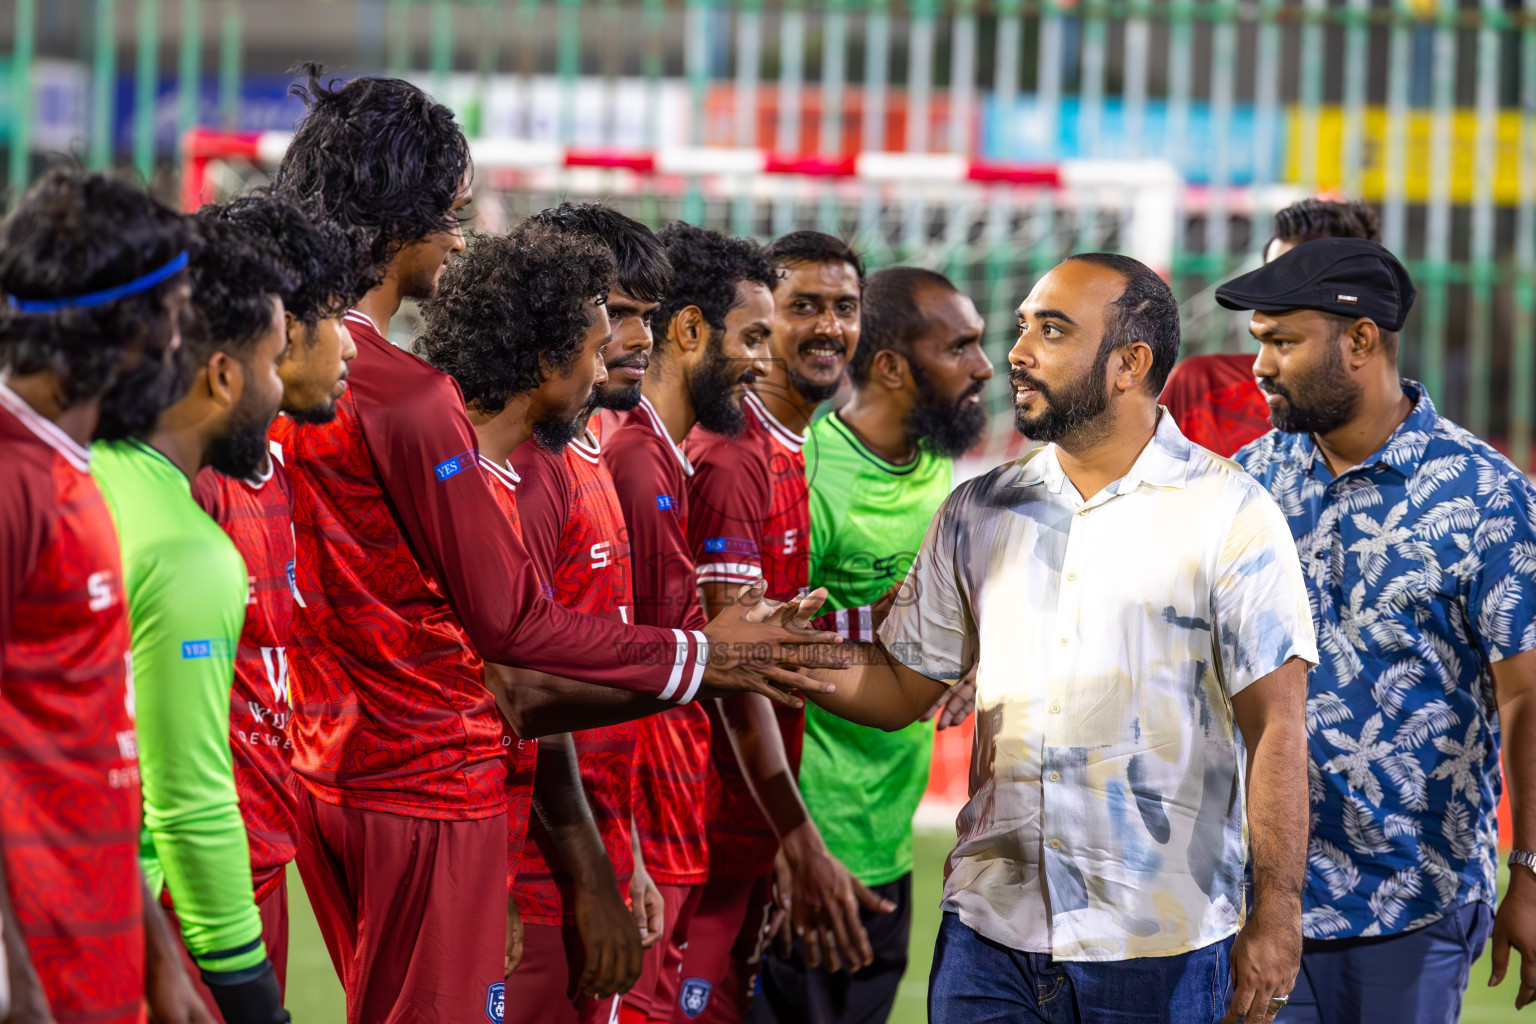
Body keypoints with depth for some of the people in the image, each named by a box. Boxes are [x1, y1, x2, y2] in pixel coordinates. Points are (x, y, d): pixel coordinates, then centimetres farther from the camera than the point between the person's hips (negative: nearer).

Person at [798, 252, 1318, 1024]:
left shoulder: (1228, 515, -3)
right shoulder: (976, 515, 11)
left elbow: (1275, 728, -6)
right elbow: (899, 686, 14)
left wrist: (1276, 915, -11)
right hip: (990, 932, 4)